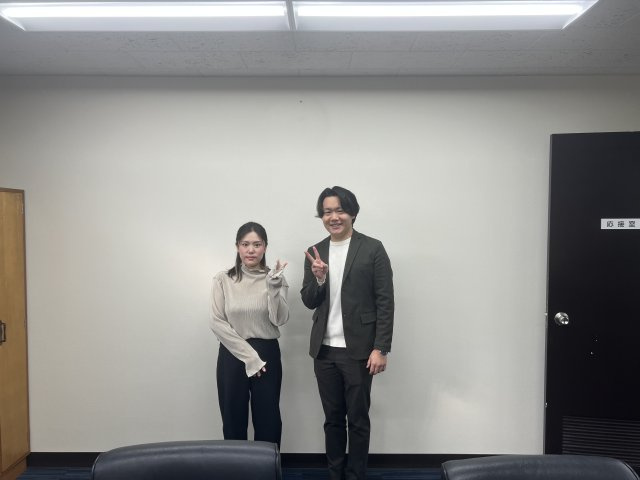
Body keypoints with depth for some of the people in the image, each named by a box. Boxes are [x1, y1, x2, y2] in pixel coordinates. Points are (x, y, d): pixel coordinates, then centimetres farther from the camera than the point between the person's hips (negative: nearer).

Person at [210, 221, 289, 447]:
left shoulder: (275, 278, -1)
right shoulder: (223, 279, -2)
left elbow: (280, 320, -11)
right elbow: (217, 323, -7)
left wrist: (274, 288, -25)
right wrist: (248, 355, -12)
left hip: (267, 355, 0)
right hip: (232, 355, 0)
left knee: (268, 419, 8)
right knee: (233, 419, 10)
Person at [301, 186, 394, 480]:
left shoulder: (372, 249, -6)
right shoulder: (315, 253, 7)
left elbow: (385, 302, -8)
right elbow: (309, 302, 7)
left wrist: (380, 348, -12)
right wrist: (318, 279, -13)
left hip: (358, 350, -4)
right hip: (324, 350, 4)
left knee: (358, 420, 9)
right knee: (332, 419, 15)